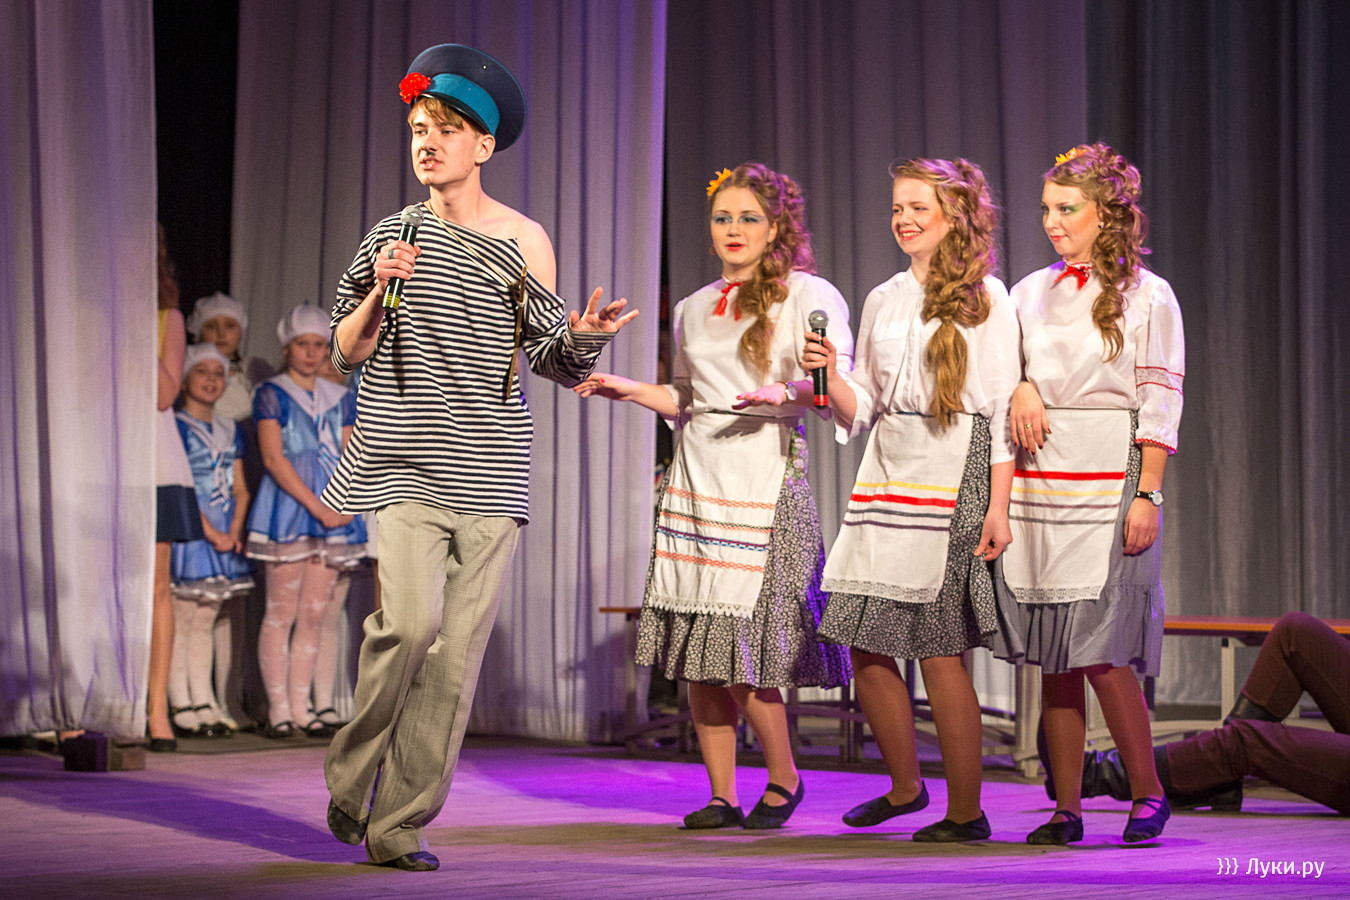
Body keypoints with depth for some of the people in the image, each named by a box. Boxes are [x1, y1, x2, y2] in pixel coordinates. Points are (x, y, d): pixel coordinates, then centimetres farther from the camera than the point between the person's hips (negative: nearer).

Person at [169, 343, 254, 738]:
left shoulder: (230, 431, 16)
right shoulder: (176, 427, -5)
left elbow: (240, 488, 14)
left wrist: (234, 530, -2)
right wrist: (210, 532, -15)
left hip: (224, 537, 6)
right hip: (187, 532, -6)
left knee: (206, 620, 9)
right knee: (181, 619, -6)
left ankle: (204, 702, 12)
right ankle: (181, 705, -5)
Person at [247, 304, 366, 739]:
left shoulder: (339, 398, 15)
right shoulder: (271, 393, 0)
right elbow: (273, 458, -9)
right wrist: (317, 507, -15)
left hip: (332, 512, 5)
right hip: (287, 509, -5)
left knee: (314, 613, 4)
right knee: (282, 611, -6)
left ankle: (301, 707, 8)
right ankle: (278, 708, -2)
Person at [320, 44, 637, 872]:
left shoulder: (523, 241, 4)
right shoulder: (393, 233, 8)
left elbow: (557, 362, 6)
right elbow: (348, 352, 9)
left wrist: (587, 337, -16)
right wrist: (382, 293, -8)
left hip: (489, 472, 1)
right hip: (402, 466, 0)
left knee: (457, 651, -1)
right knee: (411, 618, -19)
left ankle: (398, 826, 8)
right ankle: (351, 774, 3)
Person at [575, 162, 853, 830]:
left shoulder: (810, 297, 1)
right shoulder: (693, 309, 19)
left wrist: (787, 392, -25)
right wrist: (630, 390, 14)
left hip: (765, 482, -5)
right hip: (695, 483, 5)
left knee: (742, 654, -10)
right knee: (695, 652, 1)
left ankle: (784, 778, 11)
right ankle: (721, 795, 11)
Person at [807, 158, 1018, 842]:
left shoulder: (985, 298, 0)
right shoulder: (882, 301, 16)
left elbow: (1005, 408, -4)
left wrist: (997, 506, -11)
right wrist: (829, 374, -4)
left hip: (953, 477, -6)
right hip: (886, 474, 6)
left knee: (938, 650, -7)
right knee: (866, 645, 3)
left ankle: (966, 812, 4)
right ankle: (904, 786, 23)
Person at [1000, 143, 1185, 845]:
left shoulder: (1146, 296, 1)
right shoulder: (1031, 292, 13)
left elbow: (1160, 405, -3)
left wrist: (1147, 497, -11)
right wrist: (1018, 388, -1)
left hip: (1110, 483, -4)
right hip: (1038, 484, 5)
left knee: (1102, 653, -11)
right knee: (1053, 656, 3)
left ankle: (1147, 795, 5)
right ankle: (1066, 809, 8)